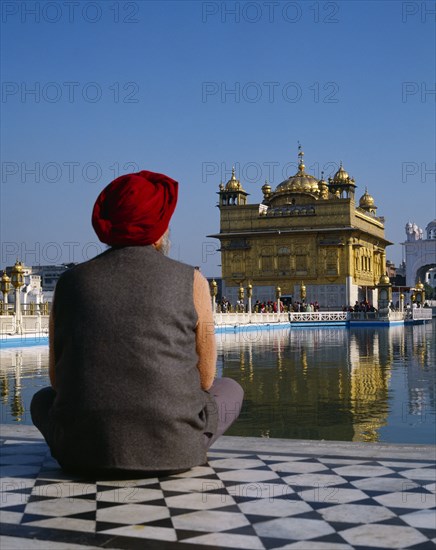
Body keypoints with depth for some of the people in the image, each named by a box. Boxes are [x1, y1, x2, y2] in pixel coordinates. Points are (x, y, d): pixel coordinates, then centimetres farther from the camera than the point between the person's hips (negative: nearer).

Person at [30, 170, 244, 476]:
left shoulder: (71, 281, 6)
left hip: (83, 450, 1)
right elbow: (205, 379, 6)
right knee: (230, 390, 29)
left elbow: (58, 378, 12)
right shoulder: (191, 281, 1)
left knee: (43, 399, 34)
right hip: (171, 449, -1)